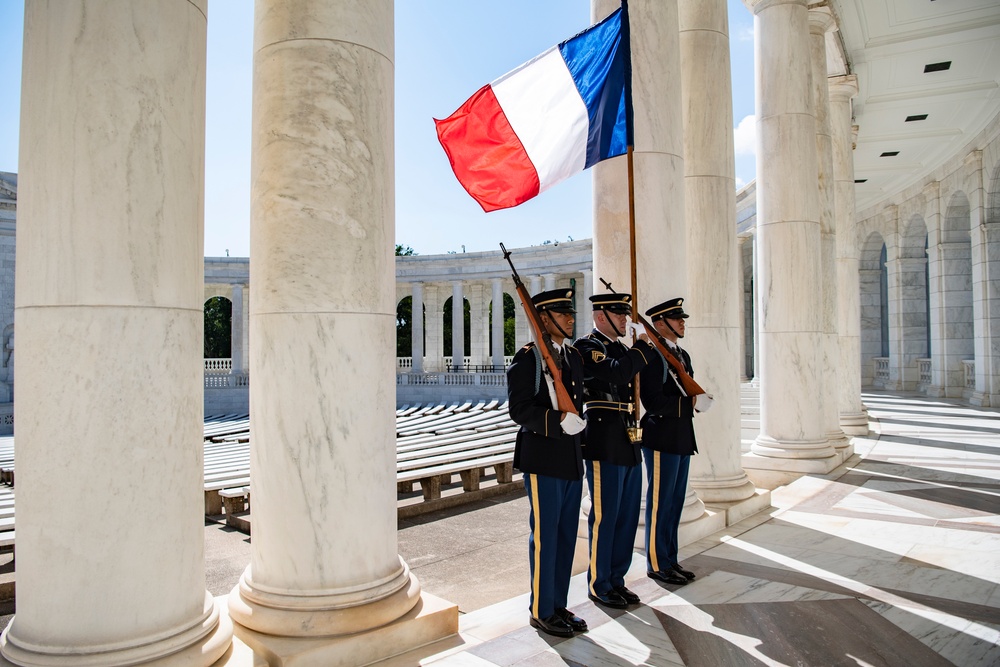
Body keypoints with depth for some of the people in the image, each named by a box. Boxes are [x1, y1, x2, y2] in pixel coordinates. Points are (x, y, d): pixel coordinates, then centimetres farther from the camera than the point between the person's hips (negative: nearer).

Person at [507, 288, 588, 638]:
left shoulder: (574, 355, 13)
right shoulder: (527, 357, -10)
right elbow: (518, 408, -17)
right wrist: (558, 421, -26)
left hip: (572, 458, 8)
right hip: (543, 459, -8)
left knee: (567, 534, 14)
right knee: (544, 535, 2)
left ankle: (559, 605, 27)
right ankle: (541, 610, 17)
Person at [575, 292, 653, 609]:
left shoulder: (621, 348, 17)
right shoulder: (586, 346, -10)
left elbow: (643, 381, 16)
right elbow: (617, 373, -25)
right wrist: (643, 345, -14)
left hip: (629, 442, 9)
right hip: (604, 443, -9)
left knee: (628, 515, 14)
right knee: (604, 517, 2)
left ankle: (616, 579, 28)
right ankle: (598, 585, 17)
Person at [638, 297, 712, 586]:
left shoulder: (683, 355, 16)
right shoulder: (652, 356, -14)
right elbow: (653, 401, -21)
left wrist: (697, 399, -3)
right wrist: (690, 403, -18)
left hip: (682, 438, 9)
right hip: (662, 438, -9)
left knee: (675, 502, 15)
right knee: (660, 502, 1)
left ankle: (670, 560, 27)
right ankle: (657, 564, 13)